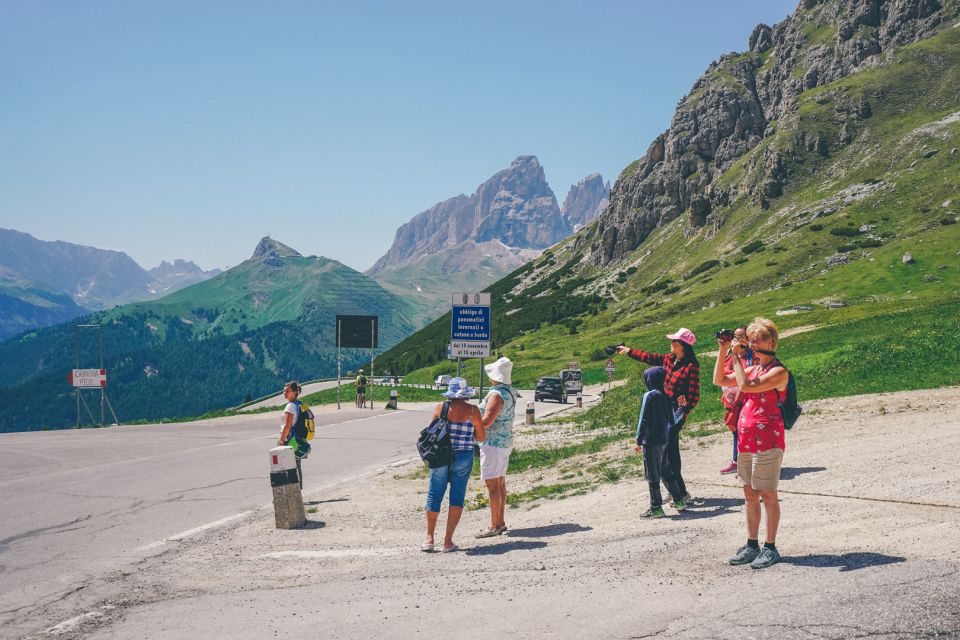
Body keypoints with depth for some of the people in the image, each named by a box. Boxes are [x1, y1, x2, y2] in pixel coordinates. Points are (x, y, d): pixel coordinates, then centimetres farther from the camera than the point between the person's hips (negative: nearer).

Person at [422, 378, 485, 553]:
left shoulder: (440, 407, -5)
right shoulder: (473, 410, -7)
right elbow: (481, 438, -2)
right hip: (463, 458, -1)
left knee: (434, 496, 11)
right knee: (457, 498, 8)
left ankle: (429, 539, 14)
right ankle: (448, 542, 7)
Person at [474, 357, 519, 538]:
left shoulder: (497, 394, -21)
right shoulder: (510, 391, 8)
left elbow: (486, 421, -25)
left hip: (493, 443, -10)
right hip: (506, 442, 10)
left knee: (492, 485, -5)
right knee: (500, 483, 16)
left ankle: (495, 526, -2)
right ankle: (501, 522, 23)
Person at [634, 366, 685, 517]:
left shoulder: (649, 396, -14)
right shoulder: (666, 396, 6)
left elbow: (643, 419, -13)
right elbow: (670, 418, 12)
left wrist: (639, 441, -10)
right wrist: (667, 434, 21)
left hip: (651, 441, -7)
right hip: (664, 439, 7)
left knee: (652, 475, 0)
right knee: (665, 471, 19)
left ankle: (656, 508, 4)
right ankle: (679, 501, 21)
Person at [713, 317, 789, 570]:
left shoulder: (778, 371, -10)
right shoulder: (752, 369, 14)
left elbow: (746, 386, -22)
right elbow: (719, 380, 16)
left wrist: (737, 357, -15)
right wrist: (723, 352, 8)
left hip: (767, 440, -8)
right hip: (746, 440, 8)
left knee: (767, 495, -2)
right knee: (750, 495, 11)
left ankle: (770, 548, 6)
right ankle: (752, 546, 18)